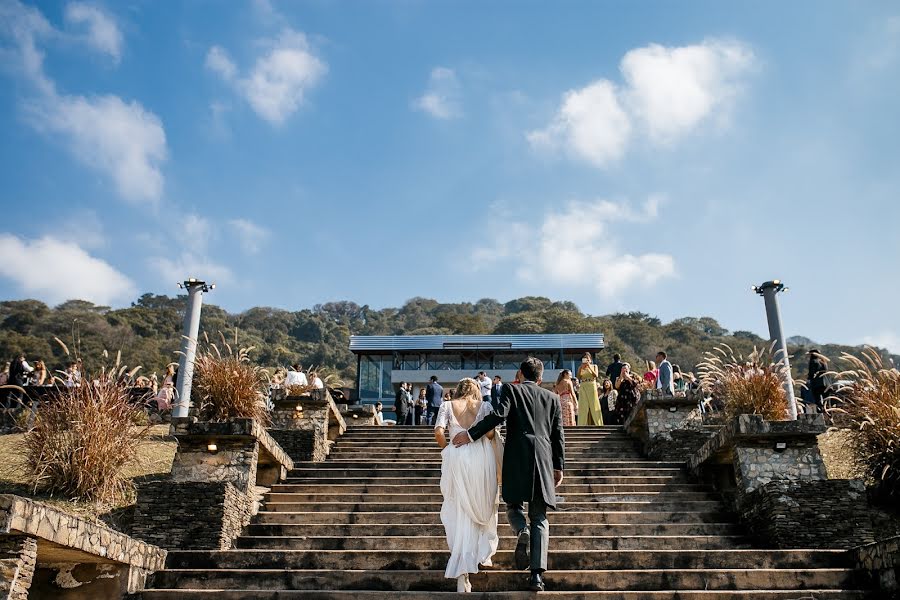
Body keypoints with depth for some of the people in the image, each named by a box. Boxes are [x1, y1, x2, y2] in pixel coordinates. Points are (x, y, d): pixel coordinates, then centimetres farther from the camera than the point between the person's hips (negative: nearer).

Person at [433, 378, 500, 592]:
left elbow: (438, 433, -5)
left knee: (461, 512, 2)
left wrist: (446, 450, 12)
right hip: (481, 459, 0)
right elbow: (490, 433, -5)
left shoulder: (447, 406, 9)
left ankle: (462, 574, -4)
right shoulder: (485, 406, 9)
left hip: (456, 460, 0)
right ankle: (483, 554, 28)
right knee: (482, 508, 21)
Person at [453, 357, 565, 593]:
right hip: (544, 460, 2)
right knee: (539, 518, 6)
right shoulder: (552, 398, 16)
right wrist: (559, 466, 19)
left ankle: (522, 531, -20)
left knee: (514, 506, 15)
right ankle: (537, 574, -5)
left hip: (517, 458, -2)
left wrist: (470, 434, -6)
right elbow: (558, 434, 13)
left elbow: (499, 415, -10)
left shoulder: (511, 390, 7)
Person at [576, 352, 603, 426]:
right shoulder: (581, 367, 11)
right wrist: (581, 368, -12)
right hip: (583, 388, 1)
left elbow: (596, 375, -6)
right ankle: (583, 424, -4)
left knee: (594, 406, -4)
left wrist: (589, 367, -14)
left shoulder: (594, 366, 10)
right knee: (584, 407, -3)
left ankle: (597, 424, -3)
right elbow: (579, 377, -3)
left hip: (592, 387, -1)